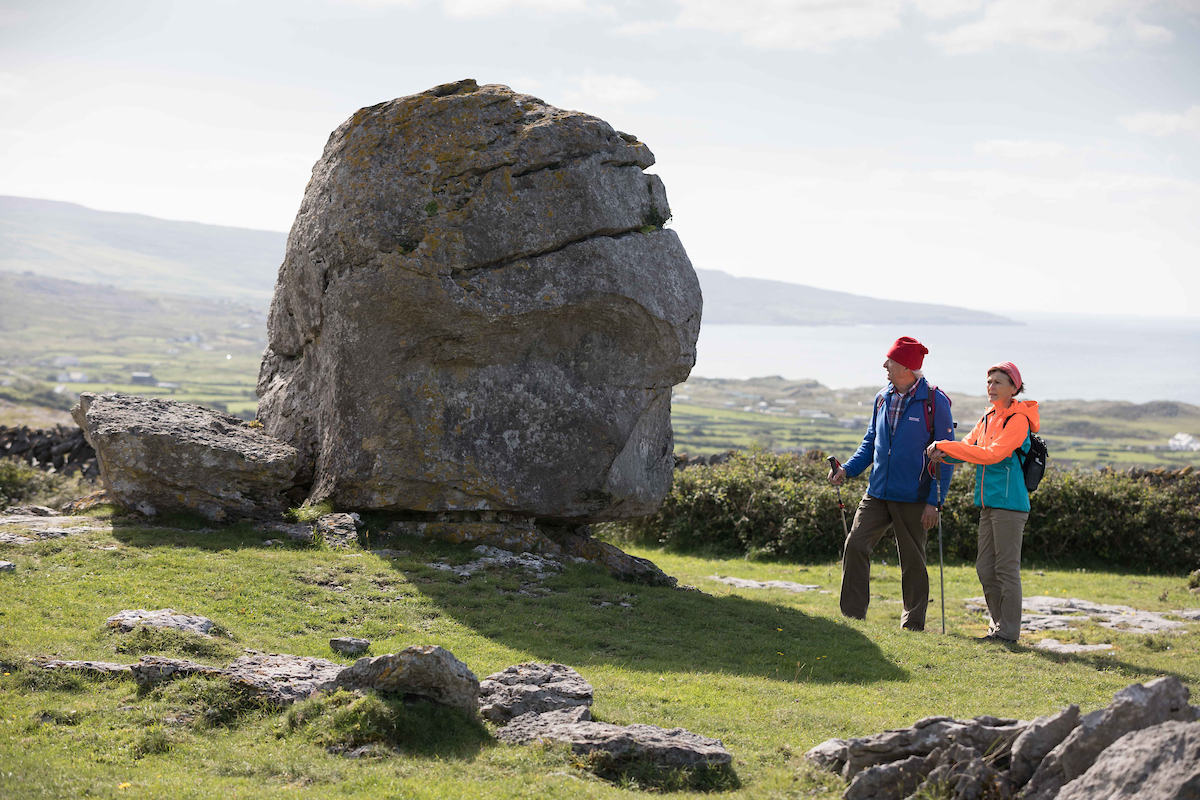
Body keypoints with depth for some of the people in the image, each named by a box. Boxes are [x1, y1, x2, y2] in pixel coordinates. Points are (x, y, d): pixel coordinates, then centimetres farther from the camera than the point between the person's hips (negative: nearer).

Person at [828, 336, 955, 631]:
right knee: (855, 546, -6)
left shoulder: (934, 401, -8)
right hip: (877, 493, 5)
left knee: (912, 560, 4)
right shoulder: (883, 398, 8)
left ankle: (912, 626, 15)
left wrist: (935, 501, -13)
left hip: (913, 499, -5)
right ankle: (852, 617, 1)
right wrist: (848, 468, 2)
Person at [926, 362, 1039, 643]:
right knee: (985, 568, 11)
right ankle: (998, 624, 21)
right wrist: (943, 453, -11)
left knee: (1006, 568, -4)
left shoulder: (1018, 420, -10)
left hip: (1009, 503, -8)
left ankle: (1009, 631, 2)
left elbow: (992, 454, -20)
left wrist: (946, 446, -19)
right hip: (988, 504, 8)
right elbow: (968, 447, 11)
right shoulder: (987, 419, 17)